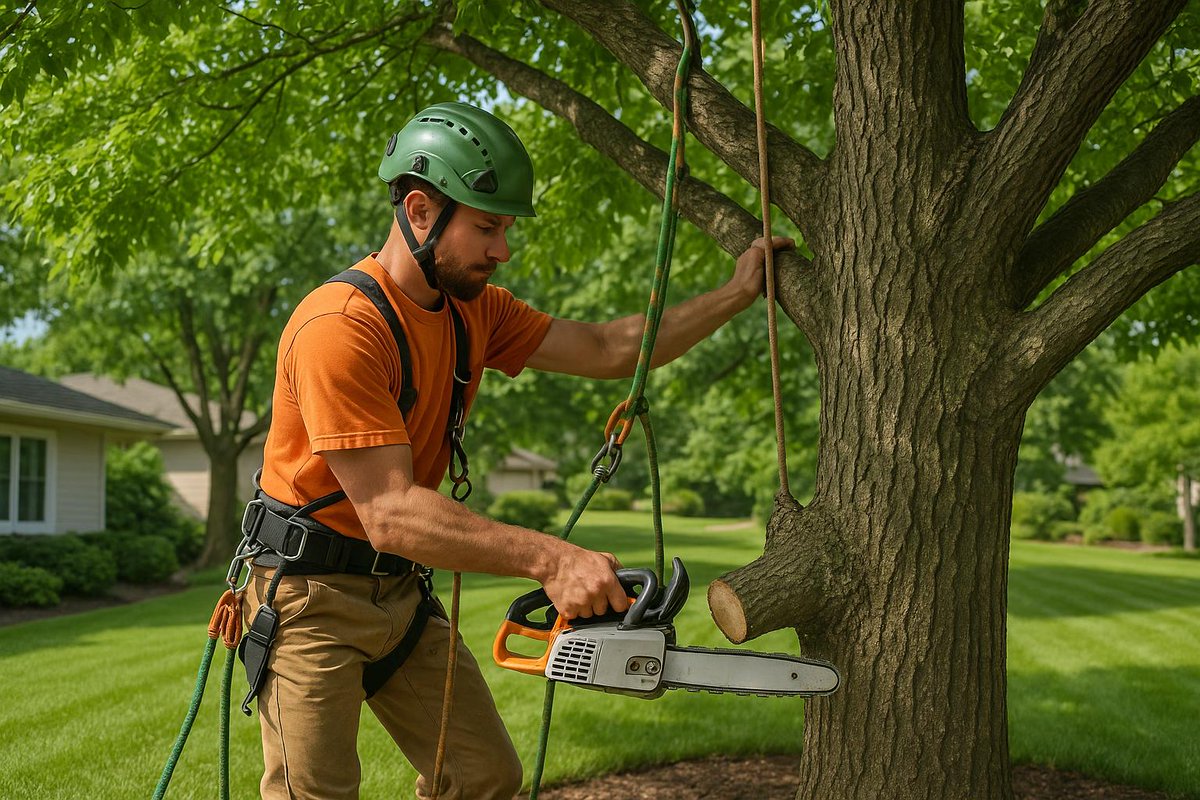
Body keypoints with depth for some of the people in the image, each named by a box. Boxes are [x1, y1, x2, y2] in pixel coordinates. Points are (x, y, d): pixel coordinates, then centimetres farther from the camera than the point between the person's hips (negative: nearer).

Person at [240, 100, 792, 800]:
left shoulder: (473, 308, 2)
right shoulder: (341, 327, -25)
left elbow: (606, 351, 7)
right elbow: (390, 513, -30)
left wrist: (736, 296, 5)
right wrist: (548, 559, -35)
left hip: (400, 588, 8)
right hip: (312, 594, -8)